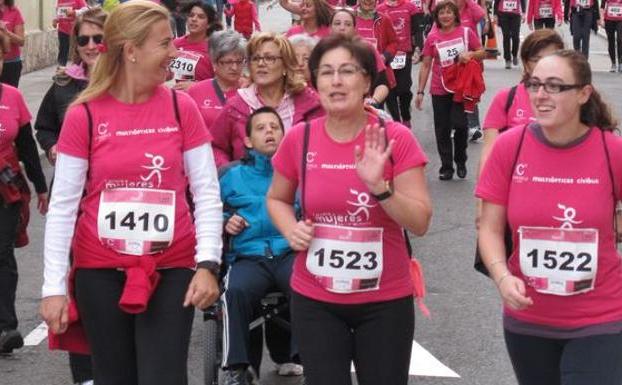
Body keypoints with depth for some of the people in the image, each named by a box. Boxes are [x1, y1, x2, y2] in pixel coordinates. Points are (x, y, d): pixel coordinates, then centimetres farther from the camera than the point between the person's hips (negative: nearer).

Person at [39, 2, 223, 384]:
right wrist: (54, 285, -7)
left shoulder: (181, 107, -1)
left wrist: (208, 262, -12)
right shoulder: (84, 114, -5)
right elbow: (63, 205, -3)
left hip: (171, 270, 0)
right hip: (100, 272, 0)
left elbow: (207, 194, -1)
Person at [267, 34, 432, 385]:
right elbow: (277, 199, 14)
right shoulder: (298, 139, -4)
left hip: (385, 300, -1)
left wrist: (378, 186, -26)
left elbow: (420, 223, -11)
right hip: (315, 300, 1)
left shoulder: (395, 139, -10)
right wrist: (291, 229, -6)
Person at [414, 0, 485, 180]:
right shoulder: (432, 37, 1)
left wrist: (471, 54, -17)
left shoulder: (466, 32, -1)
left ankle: (460, 161, 13)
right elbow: (426, 65, 4)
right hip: (439, 90, 2)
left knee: (460, 125, -11)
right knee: (442, 130, 4)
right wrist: (420, 91, 1)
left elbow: (482, 53, 6)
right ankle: (446, 167, 16)